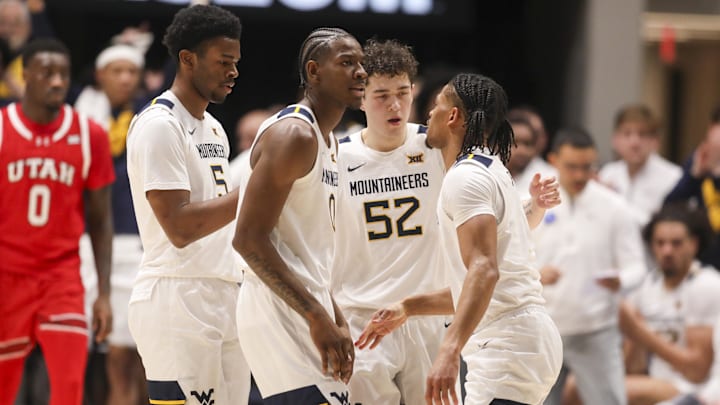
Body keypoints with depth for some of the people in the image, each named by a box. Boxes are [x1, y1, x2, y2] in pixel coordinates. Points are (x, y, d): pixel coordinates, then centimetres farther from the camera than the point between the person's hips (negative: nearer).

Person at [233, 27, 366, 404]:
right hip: (280, 315, -10)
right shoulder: (293, 135, -13)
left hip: (306, 313, 10)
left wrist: (335, 318, 17)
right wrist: (317, 317, -22)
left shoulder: (327, 141, 17)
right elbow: (249, 238, -21)